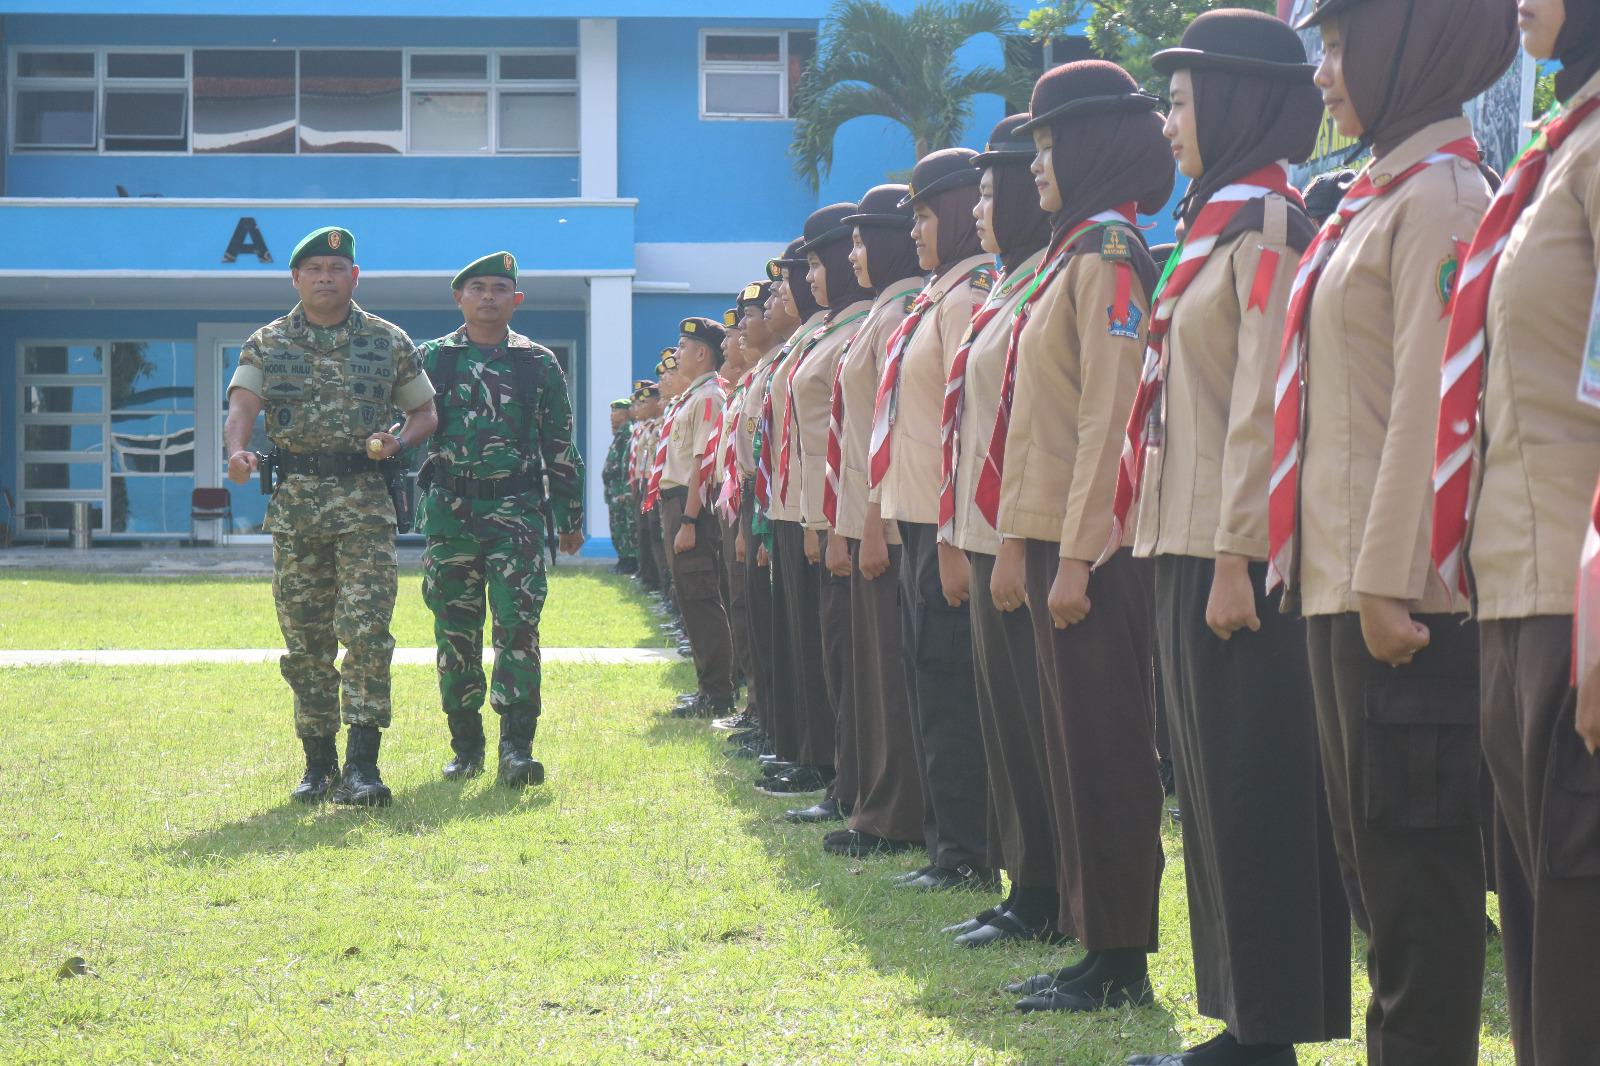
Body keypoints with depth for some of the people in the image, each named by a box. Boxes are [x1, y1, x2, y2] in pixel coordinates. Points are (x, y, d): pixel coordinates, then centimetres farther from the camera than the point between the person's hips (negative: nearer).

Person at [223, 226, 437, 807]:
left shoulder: (389, 342, 7)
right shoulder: (267, 345, 7)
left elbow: (425, 412, 13)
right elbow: (241, 406, -7)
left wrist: (397, 442, -9)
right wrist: (237, 451, -29)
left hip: (364, 502, -2)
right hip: (294, 505, 2)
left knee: (366, 631, -13)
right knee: (304, 642, 6)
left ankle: (362, 767, -15)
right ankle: (318, 764, 16)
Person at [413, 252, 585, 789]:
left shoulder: (539, 364, 8)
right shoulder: (432, 359, 7)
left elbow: (560, 445, 12)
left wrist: (570, 517, 12)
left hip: (516, 508, -1)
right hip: (449, 508, 1)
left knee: (518, 625, -11)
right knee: (455, 631, 5)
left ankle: (517, 745, -11)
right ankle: (466, 745, 14)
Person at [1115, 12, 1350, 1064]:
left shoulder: (1269, 226, -11)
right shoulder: (1219, 225, 17)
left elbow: (1266, 403, -18)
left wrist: (1236, 556, -20)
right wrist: (1194, 555, 16)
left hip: (1241, 554, -10)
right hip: (1194, 549, 10)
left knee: (1257, 790, -6)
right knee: (1216, 785, 11)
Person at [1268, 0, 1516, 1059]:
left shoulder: (1440, 199, -12)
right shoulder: (1382, 200, 16)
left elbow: (1430, 398, -18)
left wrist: (1388, 578, -21)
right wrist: (1345, 573, 17)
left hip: (1403, 589, -10)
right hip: (1347, 580, 10)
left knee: (1411, 847, -5)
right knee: (1368, 840, 12)